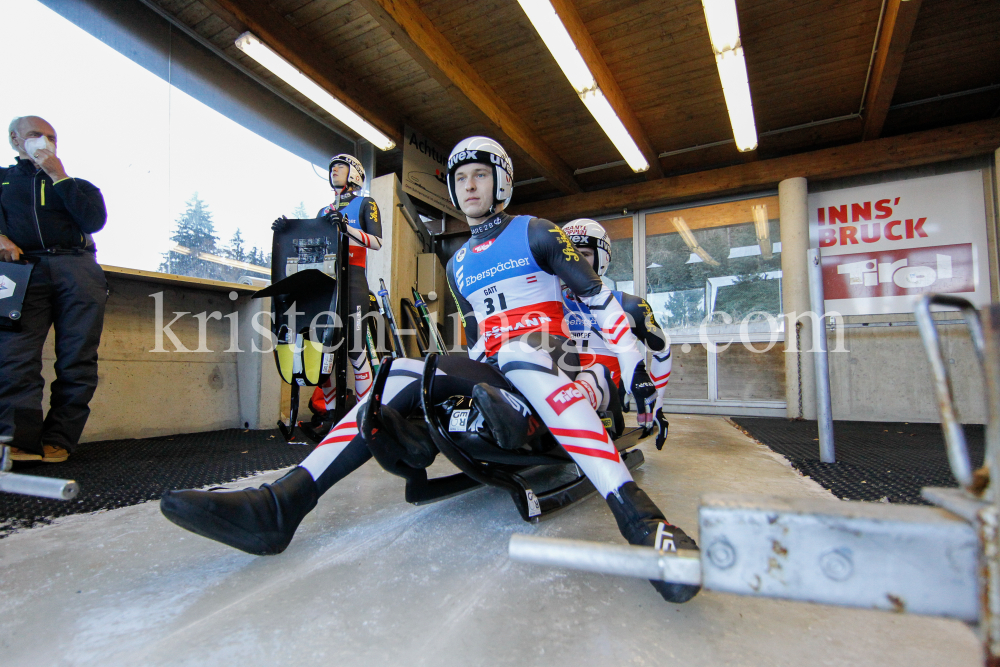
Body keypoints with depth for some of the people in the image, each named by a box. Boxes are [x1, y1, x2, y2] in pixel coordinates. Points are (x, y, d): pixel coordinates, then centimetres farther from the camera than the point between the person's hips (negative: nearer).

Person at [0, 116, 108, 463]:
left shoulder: (75, 184, 27)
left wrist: (58, 176, 6)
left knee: (78, 359, -10)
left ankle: (58, 441, -7)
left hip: (76, 268, 0)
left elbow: (95, 220, 5)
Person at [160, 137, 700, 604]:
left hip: (547, 349, -4)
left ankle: (636, 515, -54)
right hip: (491, 364, 5)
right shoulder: (458, 265, 21)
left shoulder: (534, 233, 5)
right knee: (403, 374, -18)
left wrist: (634, 364, -5)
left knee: (518, 354, -41)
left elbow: (596, 294, 1)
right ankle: (281, 505, -30)